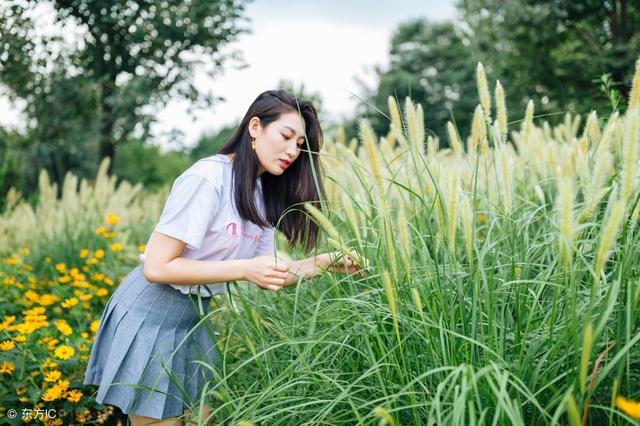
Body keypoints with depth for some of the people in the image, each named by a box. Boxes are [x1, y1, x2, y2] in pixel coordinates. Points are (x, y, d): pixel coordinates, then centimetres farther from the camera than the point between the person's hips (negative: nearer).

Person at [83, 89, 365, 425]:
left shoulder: (262, 195, 5)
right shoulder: (206, 178, -22)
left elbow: (267, 276, 5)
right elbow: (156, 267, -24)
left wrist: (323, 263, -10)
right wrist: (244, 269, -28)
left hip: (195, 320, 8)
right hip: (150, 316, -8)